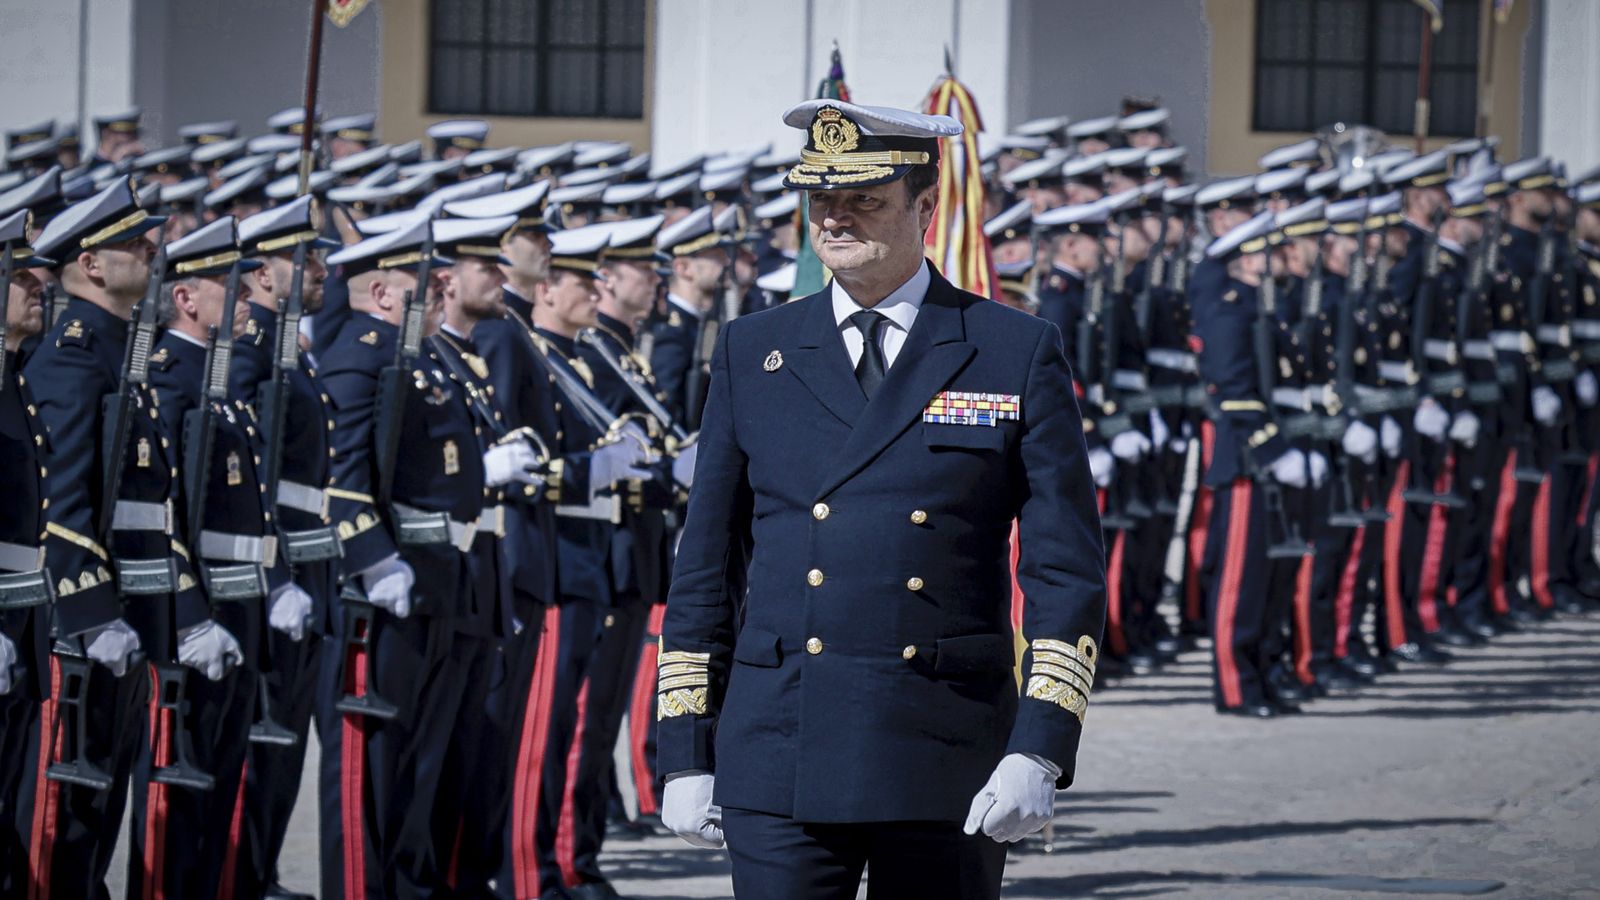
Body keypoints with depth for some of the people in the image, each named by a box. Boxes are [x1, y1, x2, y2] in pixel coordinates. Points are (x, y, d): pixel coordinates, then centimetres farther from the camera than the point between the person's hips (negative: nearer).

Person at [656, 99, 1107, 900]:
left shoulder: (1019, 355, 4)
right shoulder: (752, 353, 10)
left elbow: (1067, 573, 1)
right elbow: (704, 570, 11)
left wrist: (1040, 750, -9)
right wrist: (686, 753, 6)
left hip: (950, 774, -1)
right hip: (780, 770, 1)